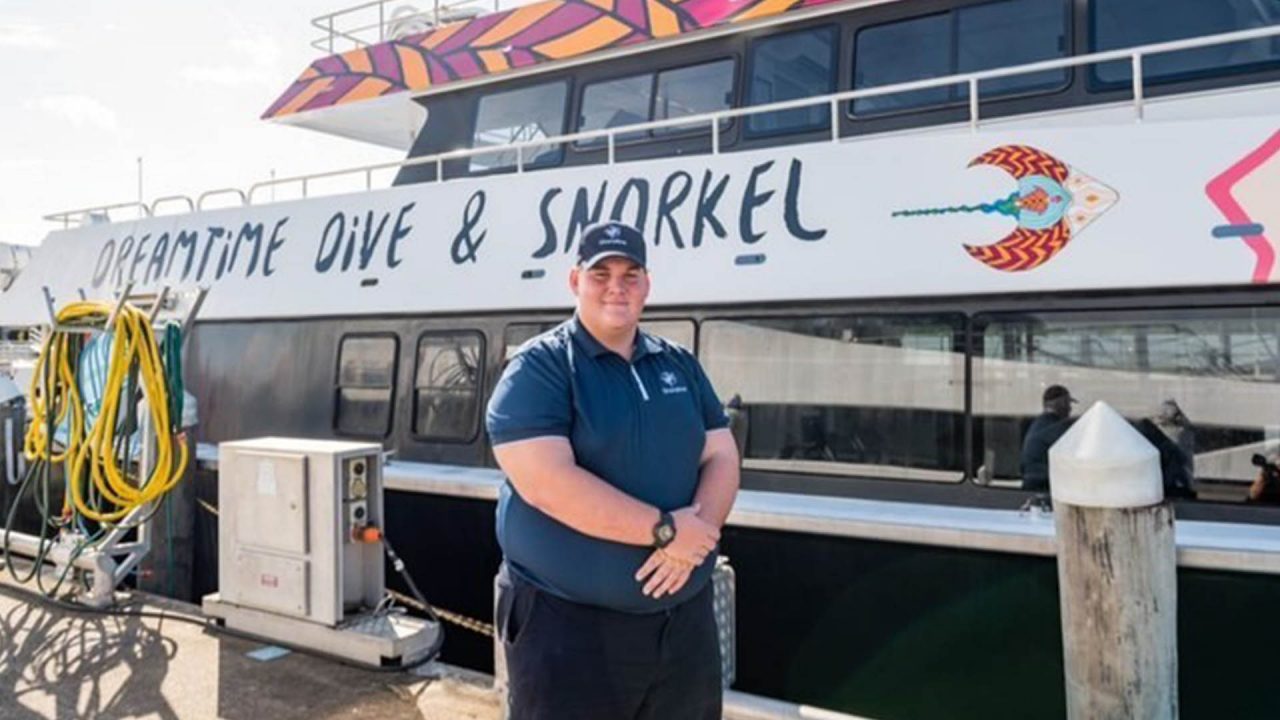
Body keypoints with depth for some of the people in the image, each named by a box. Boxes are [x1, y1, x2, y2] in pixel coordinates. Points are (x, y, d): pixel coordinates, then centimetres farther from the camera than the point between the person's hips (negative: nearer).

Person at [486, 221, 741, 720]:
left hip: (684, 616, 6)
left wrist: (694, 535, -14)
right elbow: (545, 483, -20)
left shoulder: (681, 365, 10)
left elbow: (721, 458, 6)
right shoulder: (538, 368, -8)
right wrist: (664, 529, -19)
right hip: (569, 624, -5)